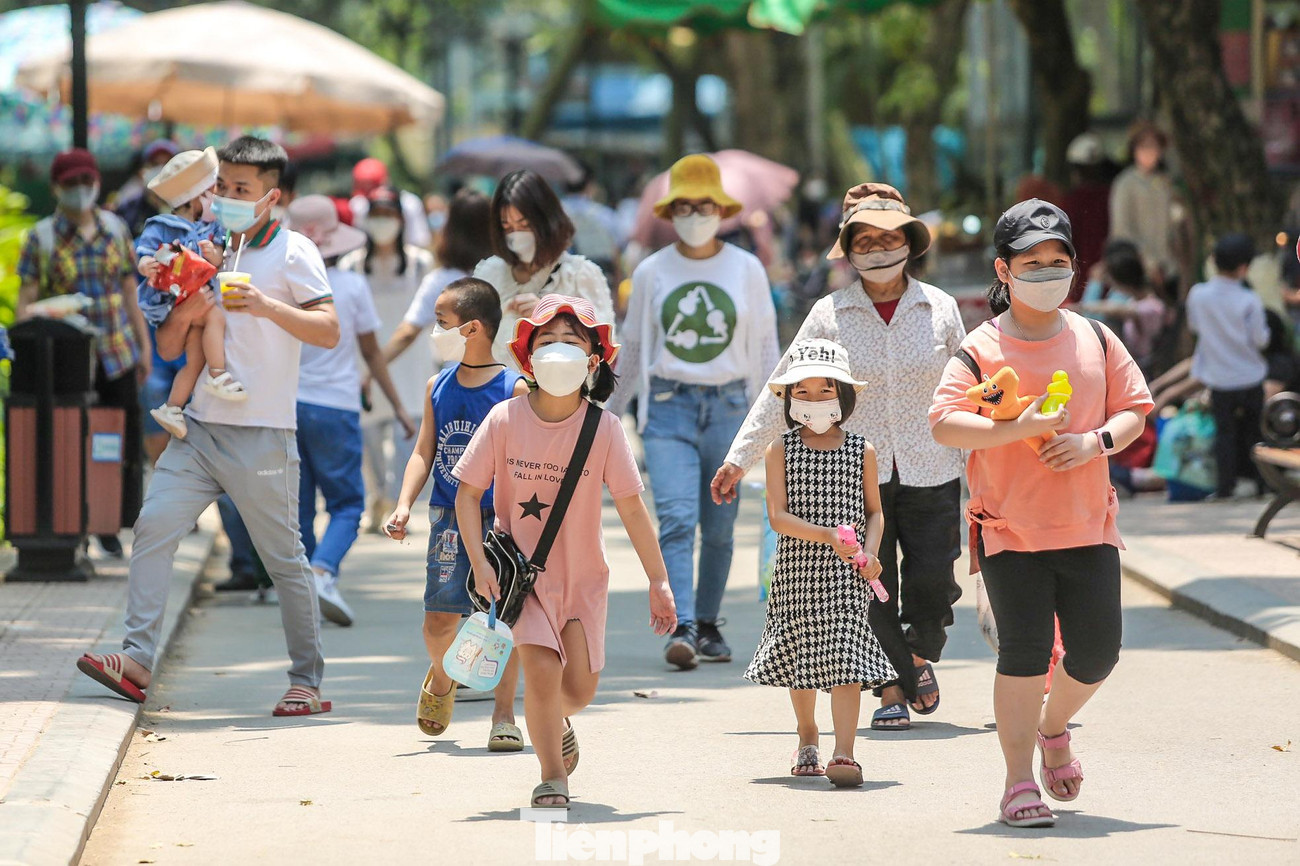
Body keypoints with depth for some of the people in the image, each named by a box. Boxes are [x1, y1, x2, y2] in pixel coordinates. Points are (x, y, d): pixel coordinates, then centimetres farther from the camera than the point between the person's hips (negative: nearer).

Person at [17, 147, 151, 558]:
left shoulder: (114, 228, 9)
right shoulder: (41, 237, -1)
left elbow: (129, 291, 14)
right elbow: (26, 301, -4)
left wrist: (144, 344, 12)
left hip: (118, 354, 3)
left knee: (125, 442, 2)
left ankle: (111, 526, 14)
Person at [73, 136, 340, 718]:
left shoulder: (292, 252, 0)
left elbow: (329, 331, -11)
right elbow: (168, 349, 17)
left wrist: (267, 306, -25)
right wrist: (183, 312, -5)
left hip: (262, 435, -5)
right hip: (200, 428, 5)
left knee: (284, 558, 1)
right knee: (154, 525, -12)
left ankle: (307, 682, 10)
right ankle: (138, 659, -15)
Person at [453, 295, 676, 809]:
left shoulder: (603, 429, -12)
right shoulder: (505, 420, -12)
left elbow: (631, 508, -6)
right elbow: (468, 493, -5)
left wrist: (659, 582, -4)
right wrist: (479, 563, -15)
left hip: (582, 575, 1)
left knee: (579, 689, 3)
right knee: (542, 670, -17)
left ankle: (555, 722, 40)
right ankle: (552, 777, 2)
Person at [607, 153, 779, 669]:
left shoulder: (747, 270, 5)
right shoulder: (651, 273, 5)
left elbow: (764, 347, 9)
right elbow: (633, 350, 16)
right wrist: (611, 413, 20)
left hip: (728, 406, 1)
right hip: (668, 406, -1)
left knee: (719, 528, 6)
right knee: (676, 519, -15)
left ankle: (708, 625, 22)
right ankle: (682, 630, -23)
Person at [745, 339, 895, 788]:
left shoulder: (861, 451, 5)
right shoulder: (781, 451, 1)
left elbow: (874, 511, 13)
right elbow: (778, 516, -8)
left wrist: (870, 552, -6)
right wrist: (828, 536, -21)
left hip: (846, 573, -1)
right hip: (797, 569, 1)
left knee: (845, 657, -11)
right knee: (800, 655, 12)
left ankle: (844, 754, -15)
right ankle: (807, 739, 35)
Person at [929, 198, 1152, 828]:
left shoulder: (1095, 340, 9)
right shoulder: (981, 349, -4)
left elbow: (1133, 411, 11)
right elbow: (943, 423, -14)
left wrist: (1095, 442, -10)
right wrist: (1019, 429, -25)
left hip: (1089, 526, 4)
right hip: (1009, 530, -4)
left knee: (1097, 652, 5)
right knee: (1024, 653, -8)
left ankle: (1053, 728, 36)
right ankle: (1020, 784, 1)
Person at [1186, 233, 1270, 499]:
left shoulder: (1197, 295, -9)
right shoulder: (1249, 302, -17)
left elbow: (1193, 325, 8)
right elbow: (1260, 339, -10)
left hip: (1218, 377, 1)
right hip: (1250, 376, -1)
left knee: (1224, 430, 7)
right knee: (1254, 429, 14)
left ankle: (1225, 485, 0)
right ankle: (1259, 480, 20)